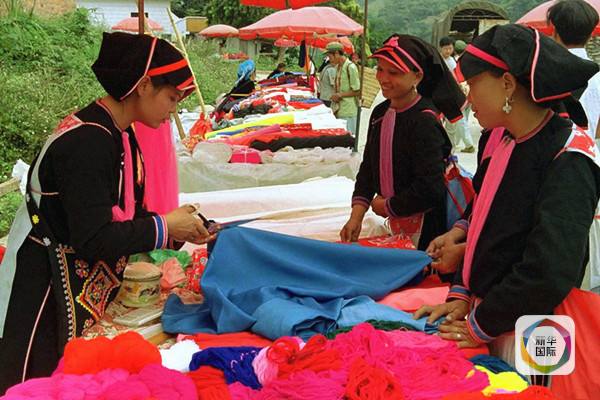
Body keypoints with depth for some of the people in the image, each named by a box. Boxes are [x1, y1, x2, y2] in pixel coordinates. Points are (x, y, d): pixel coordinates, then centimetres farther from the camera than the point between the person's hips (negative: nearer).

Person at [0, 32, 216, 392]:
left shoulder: (118, 135, 6)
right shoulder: (88, 141, -23)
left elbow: (124, 214, 12)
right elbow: (94, 239, -26)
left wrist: (182, 231, -1)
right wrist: (165, 227, -16)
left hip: (87, 291, 9)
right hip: (47, 296, -9)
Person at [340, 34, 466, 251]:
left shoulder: (424, 120, -20)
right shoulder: (380, 113, 5)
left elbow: (430, 188, -25)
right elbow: (368, 167, 6)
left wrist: (387, 207, -12)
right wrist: (357, 215, -6)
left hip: (424, 227, -8)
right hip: (395, 221, 8)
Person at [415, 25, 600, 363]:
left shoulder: (569, 161, -22)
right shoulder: (497, 139, 2)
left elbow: (550, 274, -27)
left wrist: (480, 326, -17)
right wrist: (460, 297, 2)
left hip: (527, 335, -7)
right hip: (485, 308, 7)